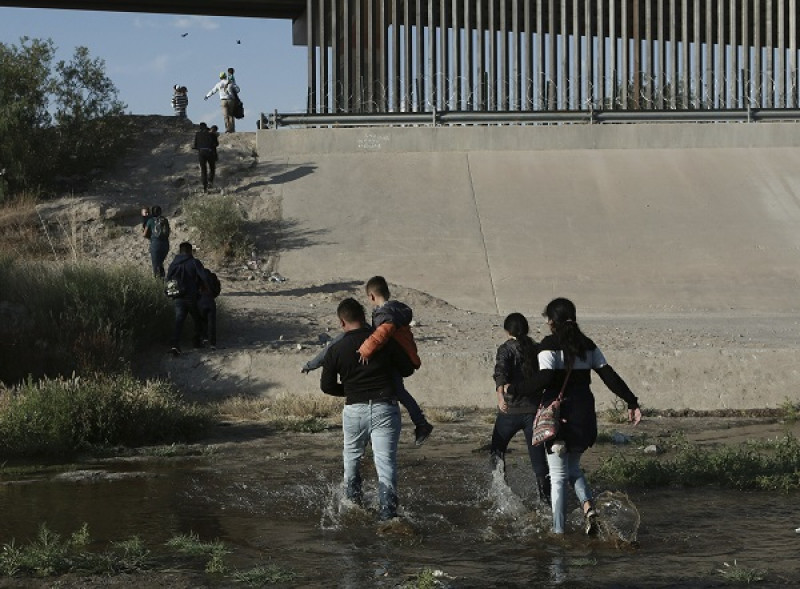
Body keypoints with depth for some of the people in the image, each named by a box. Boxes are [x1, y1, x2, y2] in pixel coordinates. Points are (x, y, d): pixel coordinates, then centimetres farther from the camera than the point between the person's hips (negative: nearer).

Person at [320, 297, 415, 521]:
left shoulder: (336, 350, -1)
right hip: (385, 408, -1)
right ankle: (387, 512, -13)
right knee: (386, 461, -3)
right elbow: (408, 369, 5)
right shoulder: (384, 341, -2)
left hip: (354, 409, 1)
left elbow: (327, 386, 3)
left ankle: (353, 500, 31)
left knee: (352, 455, 25)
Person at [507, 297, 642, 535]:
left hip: (559, 416, -5)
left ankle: (558, 529, 3)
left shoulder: (549, 345, -9)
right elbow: (609, 375, 4)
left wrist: (513, 389, -12)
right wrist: (632, 402, 7)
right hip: (584, 415, 5)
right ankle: (588, 507, -3)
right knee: (573, 468, 22)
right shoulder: (587, 345, 8)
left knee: (558, 475, 4)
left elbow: (544, 379, -22)